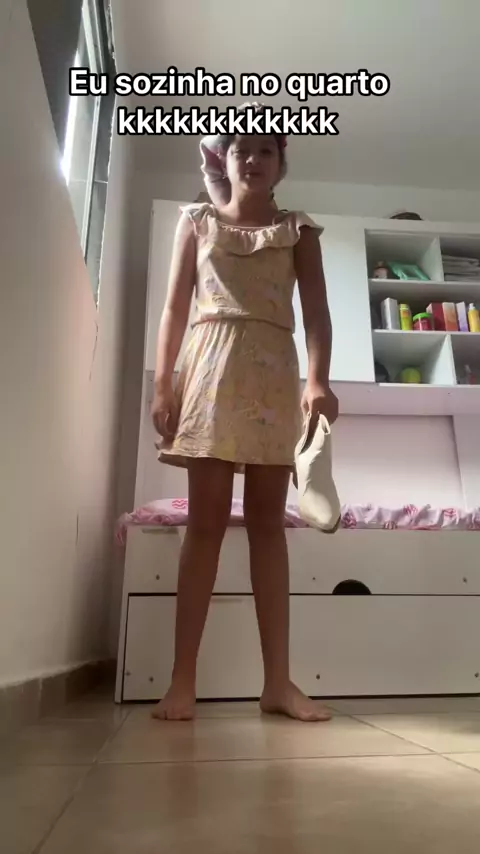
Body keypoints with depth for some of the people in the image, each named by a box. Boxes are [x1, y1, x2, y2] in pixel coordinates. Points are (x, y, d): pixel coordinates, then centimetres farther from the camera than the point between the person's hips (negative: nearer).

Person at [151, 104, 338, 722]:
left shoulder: (298, 231, 15)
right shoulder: (196, 222, 17)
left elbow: (316, 311, 3)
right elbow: (175, 308, 9)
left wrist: (319, 380, -15)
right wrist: (162, 383, -3)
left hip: (273, 374, 1)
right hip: (210, 367, 0)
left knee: (268, 521, -1)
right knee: (206, 520, -6)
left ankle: (278, 680, 4)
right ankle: (182, 679, 0)